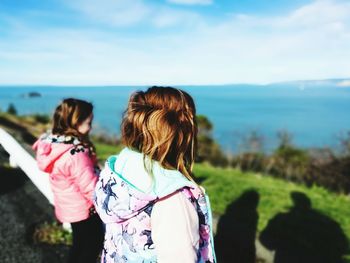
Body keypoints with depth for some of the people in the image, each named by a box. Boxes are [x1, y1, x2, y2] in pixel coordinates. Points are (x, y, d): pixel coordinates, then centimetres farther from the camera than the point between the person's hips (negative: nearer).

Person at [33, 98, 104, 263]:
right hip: (84, 210, -8)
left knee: (79, 245, 27)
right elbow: (91, 188, -29)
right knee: (92, 247, 15)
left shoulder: (52, 143, -6)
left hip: (69, 208, 8)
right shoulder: (76, 154, -33)